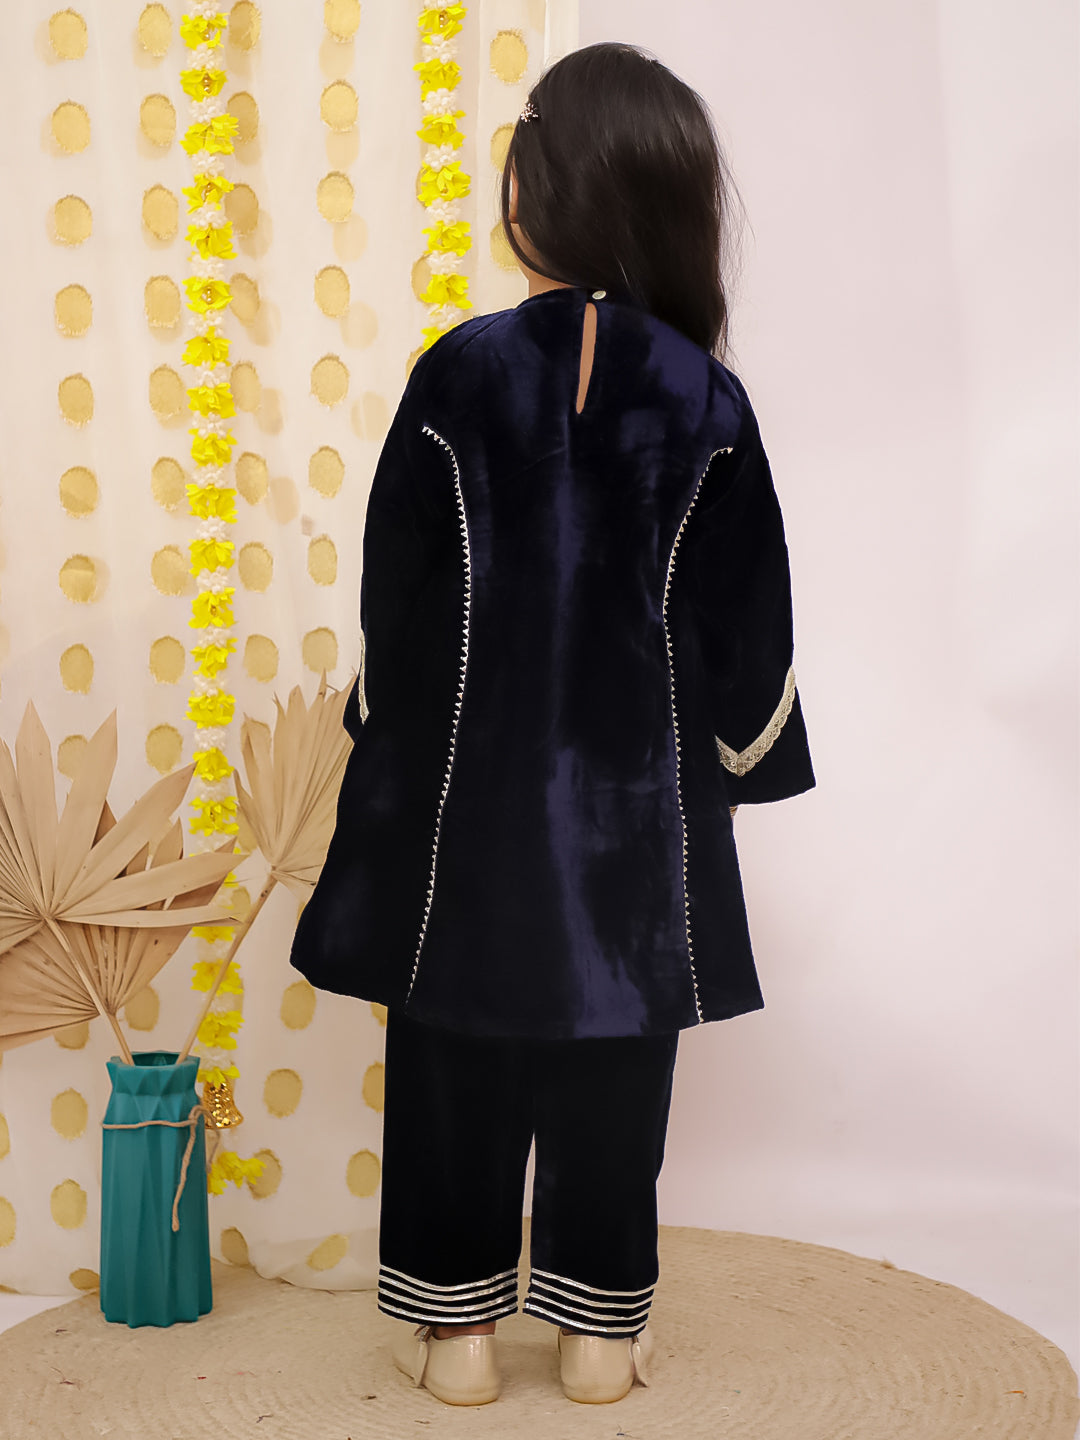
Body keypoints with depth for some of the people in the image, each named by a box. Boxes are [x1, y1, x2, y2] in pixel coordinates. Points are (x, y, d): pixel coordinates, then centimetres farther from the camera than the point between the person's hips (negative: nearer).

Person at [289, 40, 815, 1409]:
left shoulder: (460, 371, -10)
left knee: (458, 1052, 11)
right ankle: (598, 1328, 23)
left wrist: (386, 737, 9)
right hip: (636, 792, 1)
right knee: (613, 1065, 12)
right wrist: (731, 767, 12)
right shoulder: (705, 397, -6)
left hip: (471, 781, -1)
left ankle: (455, 1328, 20)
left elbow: (396, 592, -4)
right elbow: (744, 627, -1)